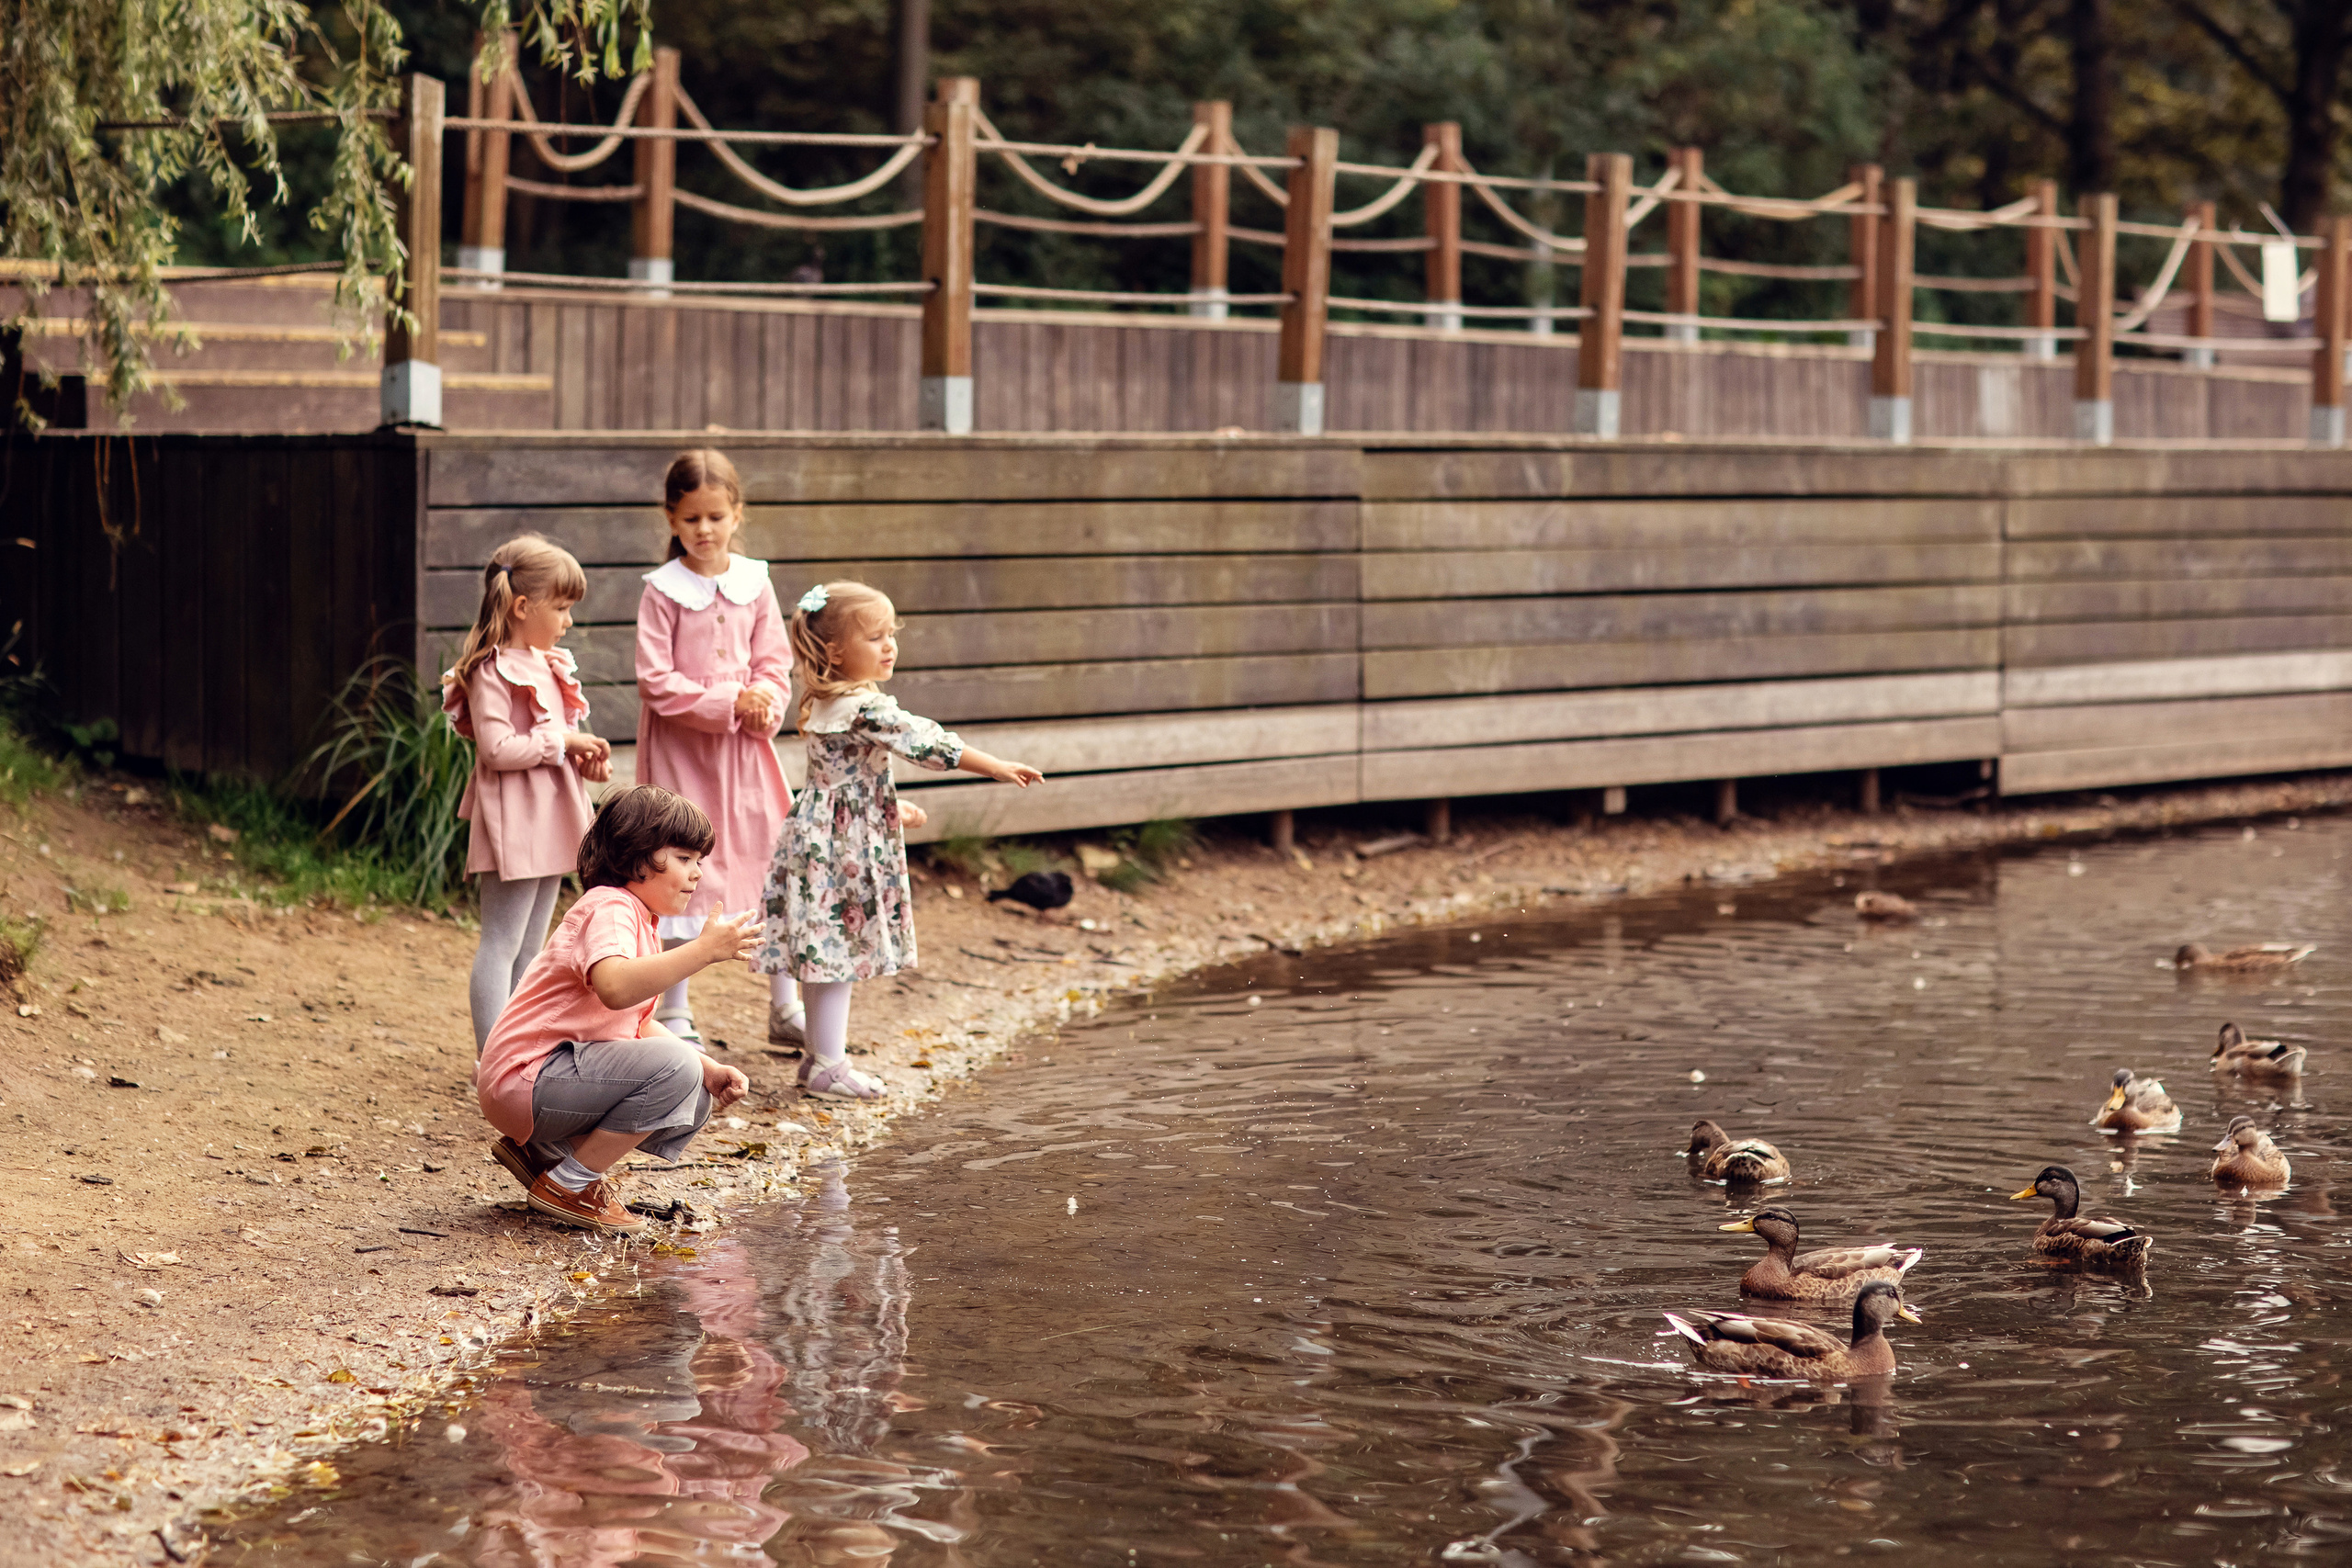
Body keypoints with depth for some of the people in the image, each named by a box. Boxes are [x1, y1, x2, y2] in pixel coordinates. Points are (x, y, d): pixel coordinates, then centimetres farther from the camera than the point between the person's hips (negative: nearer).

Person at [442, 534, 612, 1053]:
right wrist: (564, 741, -18)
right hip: (513, 825, -10)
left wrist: (584, 758, 6)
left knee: (530, 951, 14)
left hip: (548, 825, 10)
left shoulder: (548, 665, 14)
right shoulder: (494, 672, -15)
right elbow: (496, 748, -23)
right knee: (501, 947, -7)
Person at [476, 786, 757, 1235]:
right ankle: (568, 1185, -12)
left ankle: (543, 1152, 12)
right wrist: (704, 949, -36)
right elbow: (615, 988, -37)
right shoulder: (610, 908, -15)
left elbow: (638, 1025, 20)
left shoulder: (638, 921, 19)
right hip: (526, 1076, -11)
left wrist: (706, 1069, 6)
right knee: (673, 1069, -25)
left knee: (695, 1103, 8)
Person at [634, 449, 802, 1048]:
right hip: (680, 746, -3)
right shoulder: (662, 591, -7)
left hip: (745, 743, 4)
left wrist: (765, 703, -14)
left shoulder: (755, 585, 4)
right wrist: (726, 702, -17)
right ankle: (674, 1012, 12)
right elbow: (655, 679, -12)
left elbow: (774, 663, 7)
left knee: (774, 855, 4)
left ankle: (785, 1006, 15)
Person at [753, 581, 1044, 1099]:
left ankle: (819, 1055, 23)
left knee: (825, 955, 15)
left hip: (822, 837, 10)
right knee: (838, 948, -3)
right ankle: (828, 1065, 2)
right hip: (843, 847, -10)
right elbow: (926, 742, -22)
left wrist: (893, 808, 33)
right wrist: (998, 767, -17)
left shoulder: (826, 704, 11)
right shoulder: (863, 708, -21)